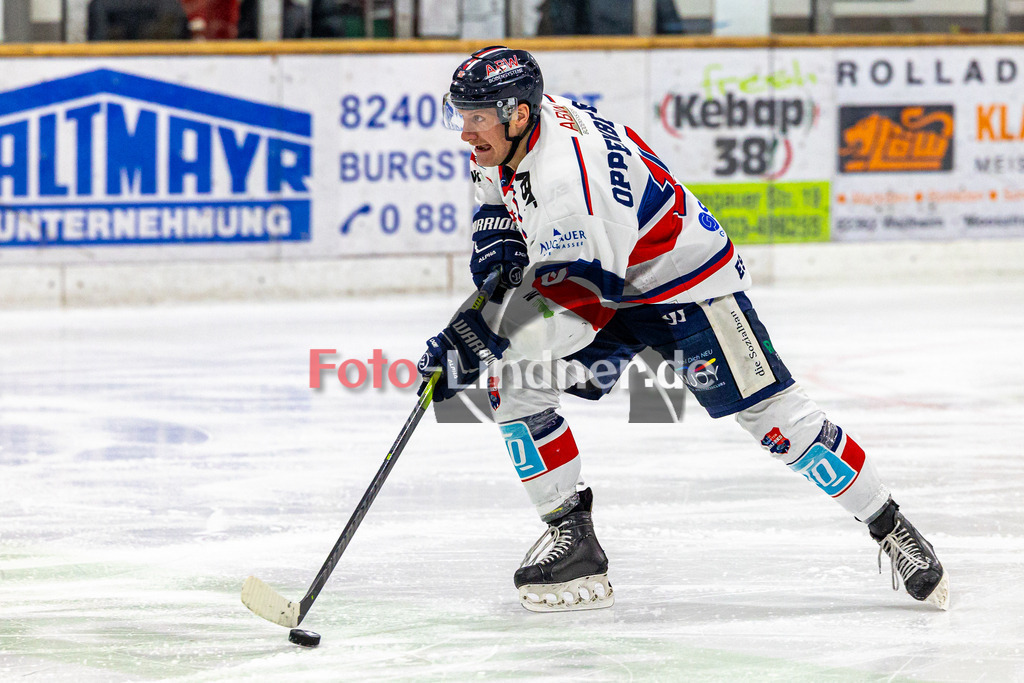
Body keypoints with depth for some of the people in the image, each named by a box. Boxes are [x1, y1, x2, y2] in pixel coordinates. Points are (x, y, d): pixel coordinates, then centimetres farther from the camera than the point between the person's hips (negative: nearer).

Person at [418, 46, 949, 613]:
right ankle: (572, 539, 0)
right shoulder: (503, 141, -8)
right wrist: (497, 242, -6)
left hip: (684, 283, -9)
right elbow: (502, 199, 16)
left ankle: (890, 529, 3)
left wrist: (478, 335, -40)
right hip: (606, 287, 9)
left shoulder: (567, 169, -36)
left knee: (772, 414, -11)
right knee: (513, 386, -8)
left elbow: (574, 295, -39)